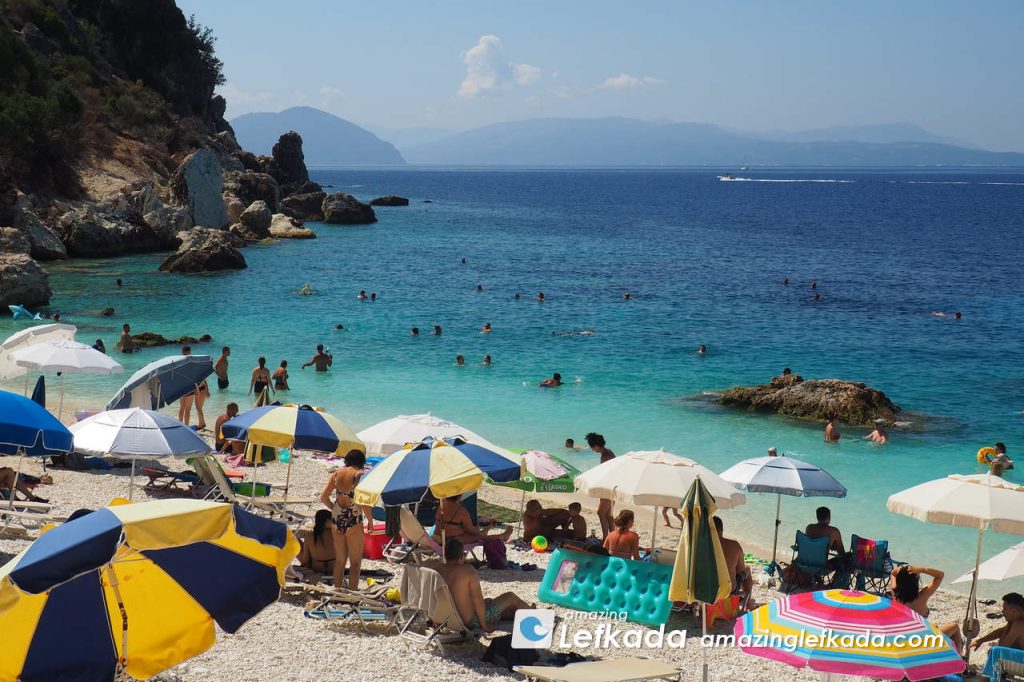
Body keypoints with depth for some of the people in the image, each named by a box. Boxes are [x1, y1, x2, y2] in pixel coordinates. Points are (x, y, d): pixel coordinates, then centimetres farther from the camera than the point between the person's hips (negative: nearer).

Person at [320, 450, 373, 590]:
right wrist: (370, 521, -1)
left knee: (339, 559, 17)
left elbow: (323, 497, 3)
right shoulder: (359, 475, -10)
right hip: (353, 520, -5)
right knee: (355, 561, 6)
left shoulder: (336, 474, 4)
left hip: (337, 519, 5)